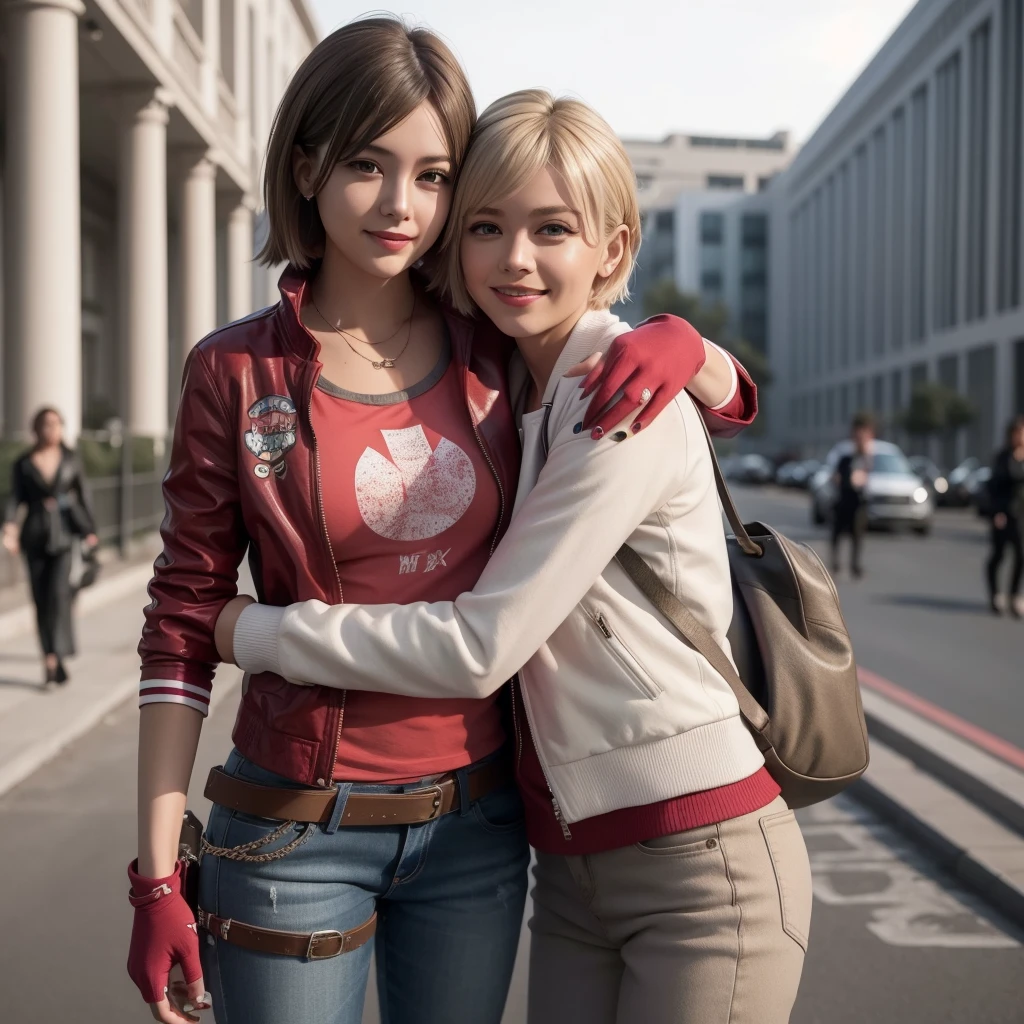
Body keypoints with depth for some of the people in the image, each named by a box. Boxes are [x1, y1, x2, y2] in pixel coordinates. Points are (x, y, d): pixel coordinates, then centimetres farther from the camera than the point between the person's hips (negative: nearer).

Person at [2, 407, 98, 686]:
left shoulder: (71, 460, 5)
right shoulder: (23, 464, 4)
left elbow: (83, 496, 9)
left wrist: (90, 531, 4)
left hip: (66, 532, -1)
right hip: (36, 534, 1)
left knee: (58, 592, -17)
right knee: (41, 599, 3)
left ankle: (54, 658, -16)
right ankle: (55, 661, 14)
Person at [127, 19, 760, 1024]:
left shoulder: (500, 354, 0)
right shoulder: (235, 371, -6)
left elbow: (733, 405, 11)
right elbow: (184, 629, -4)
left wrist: (682, 343, -12)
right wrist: (158, 876, -7)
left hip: (475, 820, 3)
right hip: (297, 831, -2)